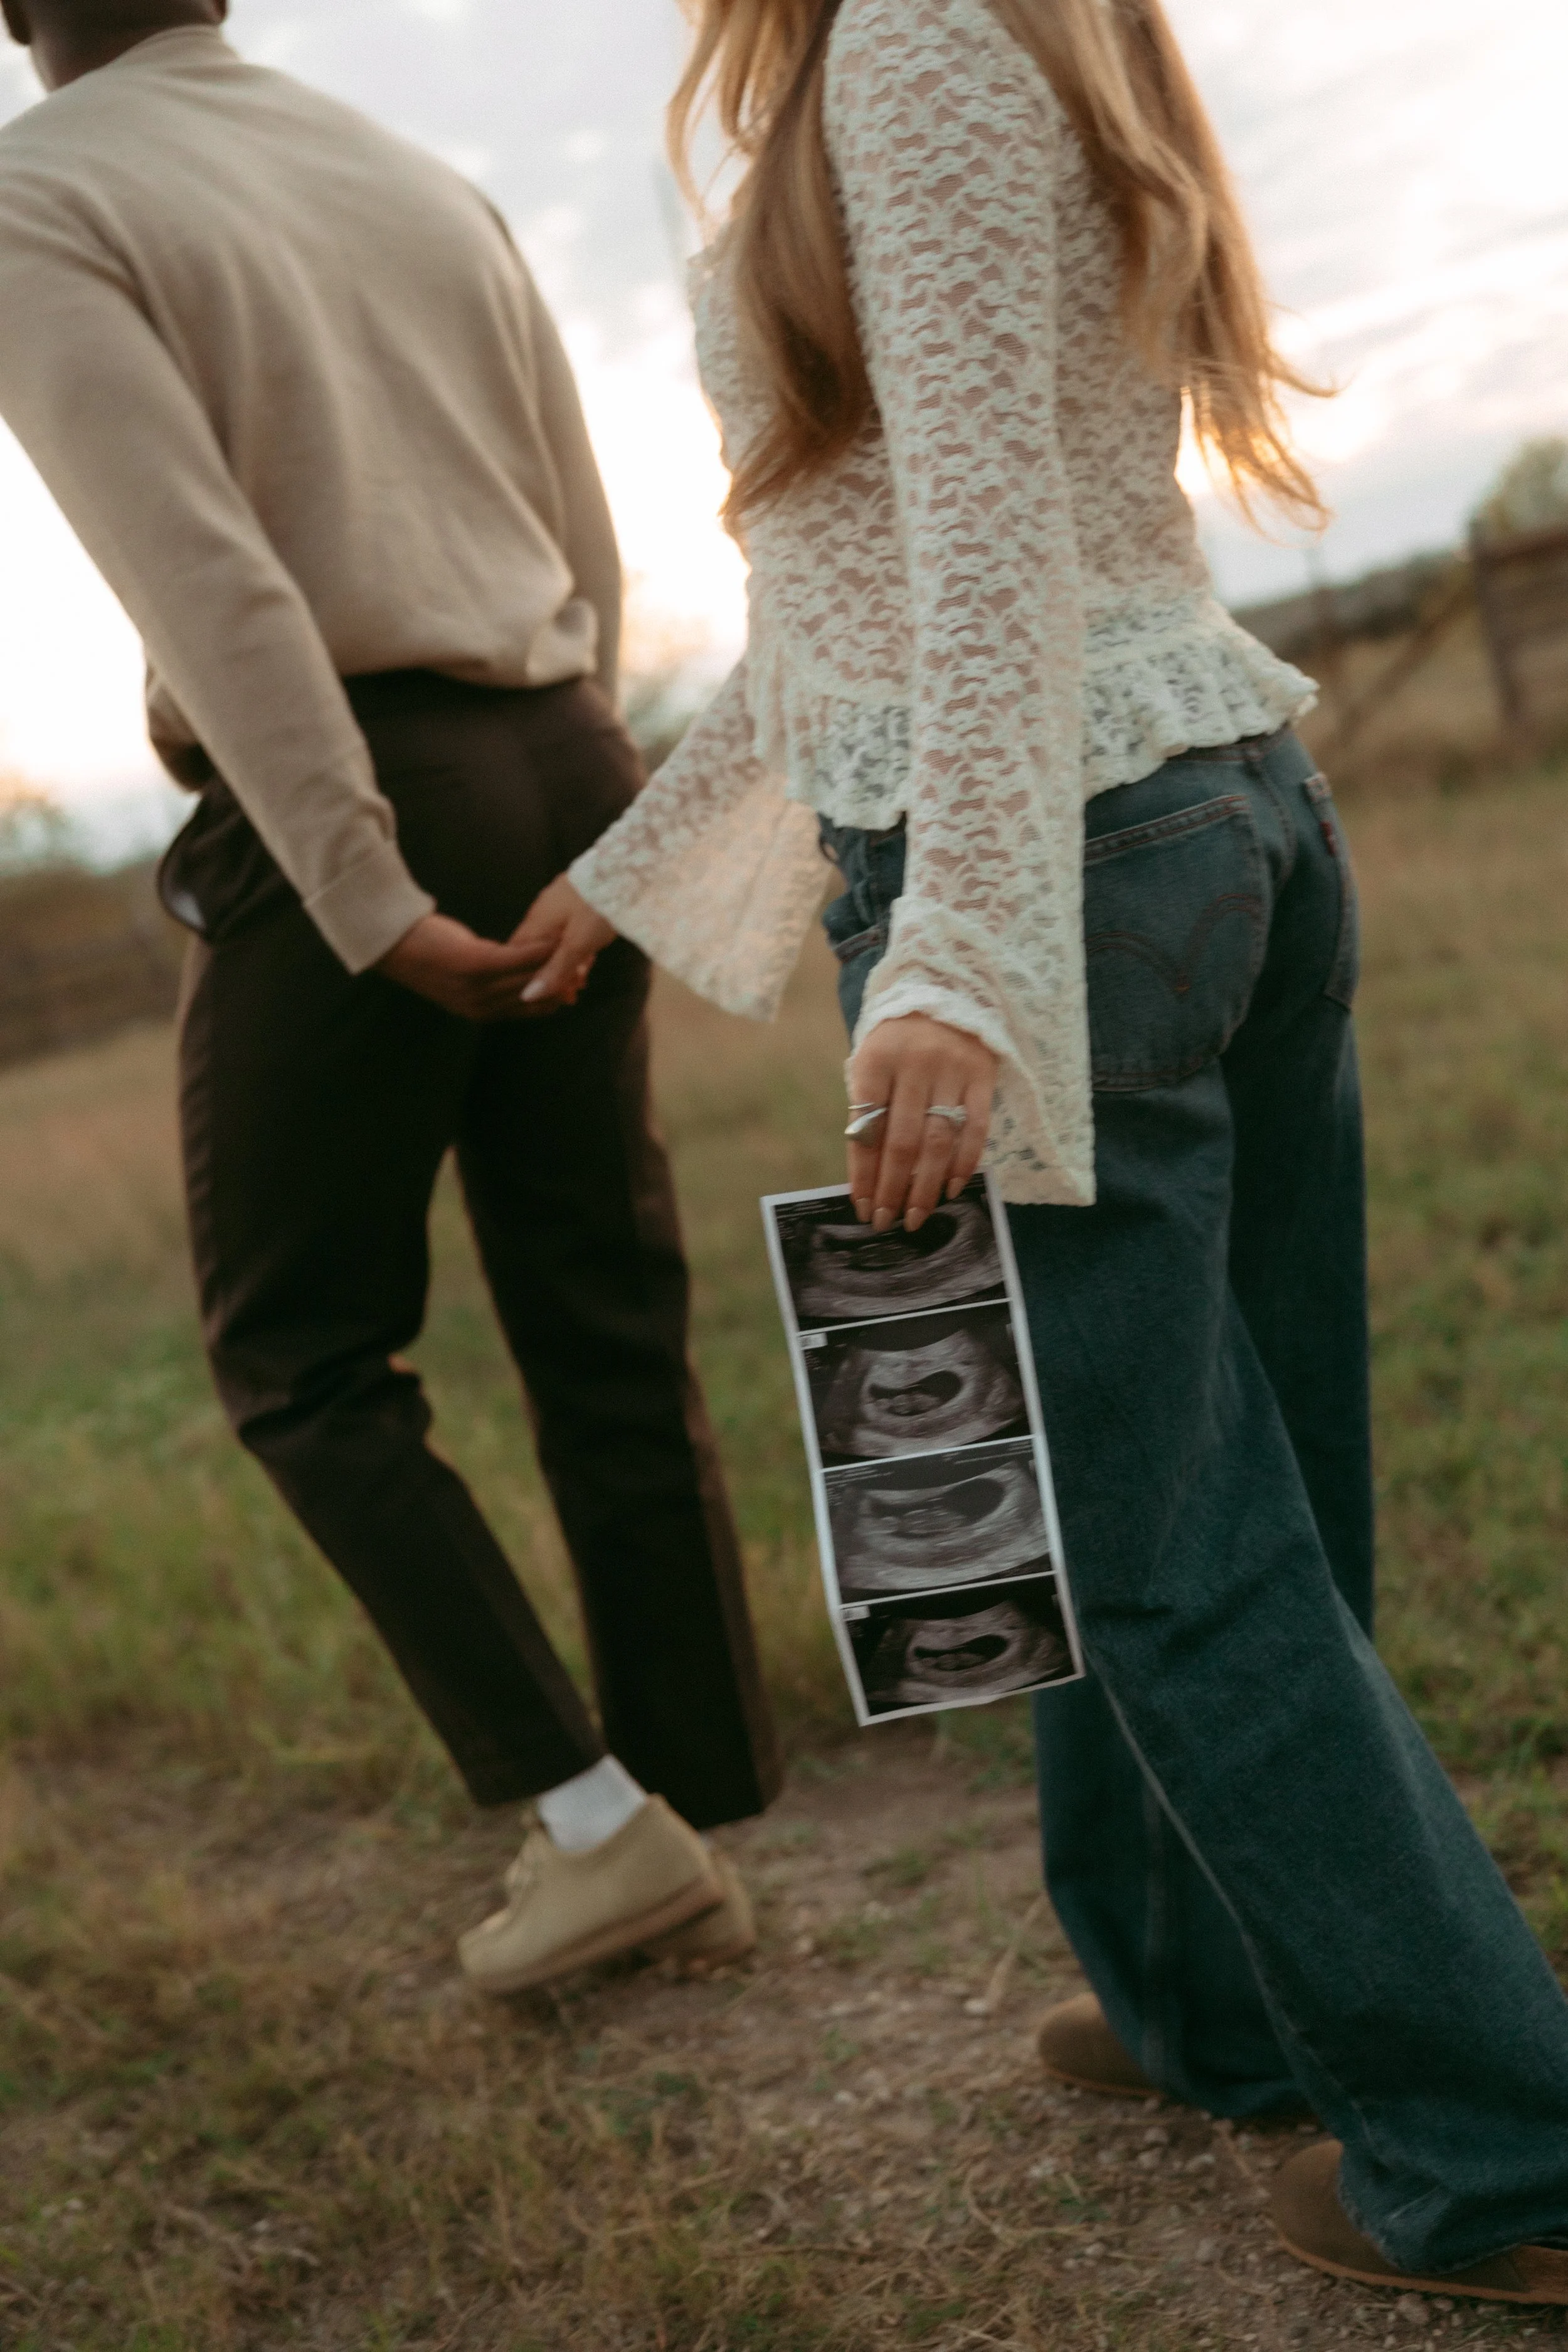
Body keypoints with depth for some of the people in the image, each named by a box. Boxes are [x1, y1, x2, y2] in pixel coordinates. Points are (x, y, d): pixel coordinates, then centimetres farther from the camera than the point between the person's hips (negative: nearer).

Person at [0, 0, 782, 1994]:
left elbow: (215, 589, -17)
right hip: (564, 778, 6)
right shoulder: (429, 191, 17)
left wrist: (372, 912, -18)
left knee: (303, 1360, 8)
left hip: (350, 821, -6)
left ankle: (593, 1816, 3)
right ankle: (698, 1830, 15)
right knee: (609, 1341, 9)